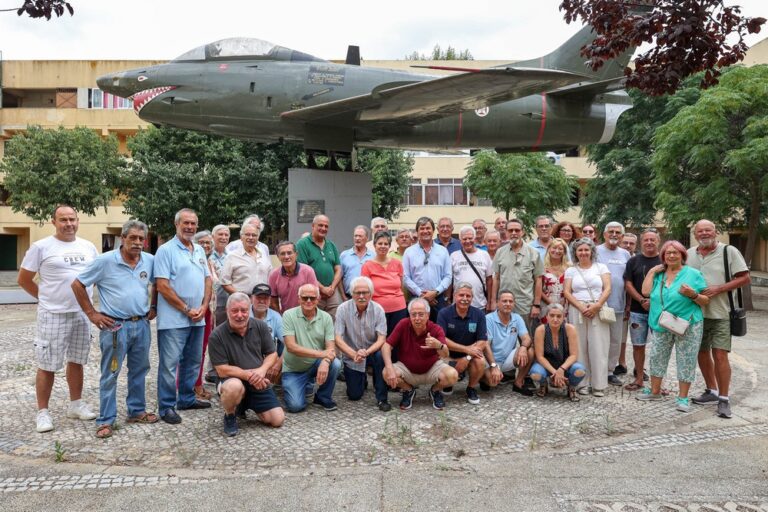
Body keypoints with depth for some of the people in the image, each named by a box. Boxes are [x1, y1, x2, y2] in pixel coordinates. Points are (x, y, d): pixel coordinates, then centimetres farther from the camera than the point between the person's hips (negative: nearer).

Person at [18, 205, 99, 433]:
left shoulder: (88, 247, 7)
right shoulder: (41, 247, -7)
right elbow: (24, 280, 0)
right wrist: (46, 297, 2)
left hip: (83, 314, 5)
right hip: (53, 315, -4)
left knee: (76, 361, 14)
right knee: (47, 365, 2)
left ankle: (76, 404, 27)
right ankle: (42, 412, 13)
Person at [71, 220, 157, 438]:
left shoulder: (150, 261, 3)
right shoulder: (105, 261, -10)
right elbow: (78, 284, -5)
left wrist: (154, 307, 12)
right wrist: (91, 313, -6)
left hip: (142, 324, 5)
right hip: (115, 326, -5)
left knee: (139, 371, 15)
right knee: (110, 374, 2)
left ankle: (137, 411, 29)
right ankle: (106, 420, 12)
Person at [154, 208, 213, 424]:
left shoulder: (200, 250, 13)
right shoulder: (166, 250, -8)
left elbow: (207, 279, 14)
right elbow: (162, 286, -14)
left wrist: (203, 307, -1)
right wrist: (186, 310, -13)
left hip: (198, 318, 7)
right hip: (174, 319, -7)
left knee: (193, 361, 17)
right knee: (169, 364, -1)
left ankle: (187, 398, 31)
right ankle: (167, 407, 9)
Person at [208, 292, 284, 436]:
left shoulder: (260, 327, -3)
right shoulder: (217, 335, -14)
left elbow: (272, 354, 2)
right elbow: (222, 370, -16)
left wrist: (262, 370, -18)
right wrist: (249, 374, -22)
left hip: (259, 383, 4)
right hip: (232, 380, -4)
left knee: (278, 420, -4)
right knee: (234, 386, -40)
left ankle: (246, 406, 25)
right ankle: (229, 416, -5)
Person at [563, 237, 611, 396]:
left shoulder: (601, 267, 10)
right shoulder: (571, 271, 12)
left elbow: (607, 289, 1)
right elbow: (567, 292, 3)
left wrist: (597, 305, -13)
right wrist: (581, 307, -11)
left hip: (598, 311, -1)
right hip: (577, 311, 1)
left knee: (598, 347, -3)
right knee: (580, 347, 0)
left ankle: (599, 385, 4)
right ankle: (582, 384, 7)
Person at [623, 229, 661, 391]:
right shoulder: (633, 261, 7)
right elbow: (628, 284, 3)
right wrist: (642, 300, -10)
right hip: (638, 310, 1)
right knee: (638, 345, 6)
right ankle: (639, 379, 17)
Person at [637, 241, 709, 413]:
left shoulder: (693, 274, -4)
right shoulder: (658, 274, 9)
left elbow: (706, 301, -4)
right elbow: (646, 291, -4)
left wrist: (693, 294, -23)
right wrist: (651, 272, -3)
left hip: (687, 326, -4)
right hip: (661, 326, 4)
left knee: (686, 361, 2)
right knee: (657, 358, 12)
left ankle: (683, 397, 13)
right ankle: (655, 391, 27)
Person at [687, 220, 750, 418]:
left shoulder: (729, 251, -5)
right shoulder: (689, 254, 8)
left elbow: (744, 278, -7)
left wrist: (719, 289, -18)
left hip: (720, 314, -5)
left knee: (720, 355, -7)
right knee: (702, 353, 13)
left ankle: (724, 399, 3)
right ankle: (712, 391, 28)